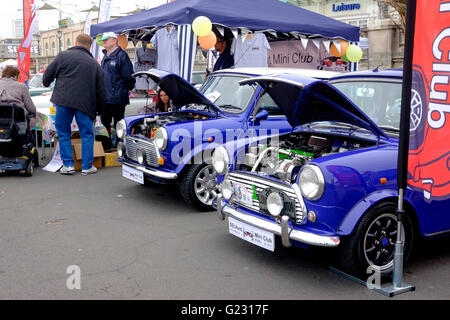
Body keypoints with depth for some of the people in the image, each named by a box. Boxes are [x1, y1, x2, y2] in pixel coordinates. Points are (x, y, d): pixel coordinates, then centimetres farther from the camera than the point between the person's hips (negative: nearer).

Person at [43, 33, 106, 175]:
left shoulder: (63, 56, 7)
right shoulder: (95, 64, 14)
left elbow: (48, 74, 10)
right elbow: (101, 90, 13)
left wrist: (46, 83, 33)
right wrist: (99, 109, 23)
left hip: (64, 101, -1)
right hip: (84, 104, 1)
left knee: (63, 132, 12)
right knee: (87, 134, 9)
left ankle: (68, 165, 11)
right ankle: (87, 166, 10)